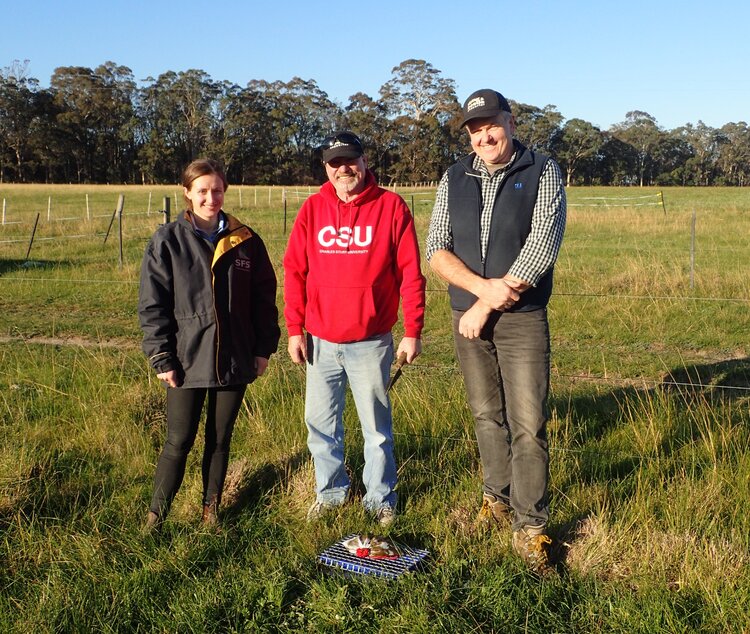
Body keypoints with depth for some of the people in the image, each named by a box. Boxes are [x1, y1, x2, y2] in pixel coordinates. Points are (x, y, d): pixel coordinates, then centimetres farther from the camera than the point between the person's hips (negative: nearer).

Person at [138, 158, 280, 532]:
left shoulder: (245, 241, 3)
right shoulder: (168, 241, -3)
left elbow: (264, 296, 8)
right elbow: (152, 304, -4)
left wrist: (264, 347, 5)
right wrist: (161, 358, -8)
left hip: (235, 359, 2)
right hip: (187, 360, -2)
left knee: (220, 440, 14)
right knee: (179, 442, 2)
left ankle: (211, 510, 30)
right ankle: (156, 516, 19)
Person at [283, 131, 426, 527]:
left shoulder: (391, 207, -4)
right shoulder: (313, 208, 4)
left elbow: (411, 274, -5)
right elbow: (294, 271, 4)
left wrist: (413, 332, -7)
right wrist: (295, 329, 0)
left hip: (371, 342, -3)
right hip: (321, 341, 3)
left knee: (376, 425, 8)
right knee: (321, 421, 12)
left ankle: (380, 498, 24)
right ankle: (330, 492, 30)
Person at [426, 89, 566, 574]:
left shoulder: (543, 173, -4)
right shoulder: (454, 179, 8)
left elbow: (542, 247, -14)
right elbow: (436, 249, 2)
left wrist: (486, 306, -14)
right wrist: (482, 287, -16)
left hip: (522, 318, -4)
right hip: (467, 316, 4)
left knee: (528, 424, -5)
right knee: (487, 415, 14)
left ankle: (530, 526, 4)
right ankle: (499, 498, 32)